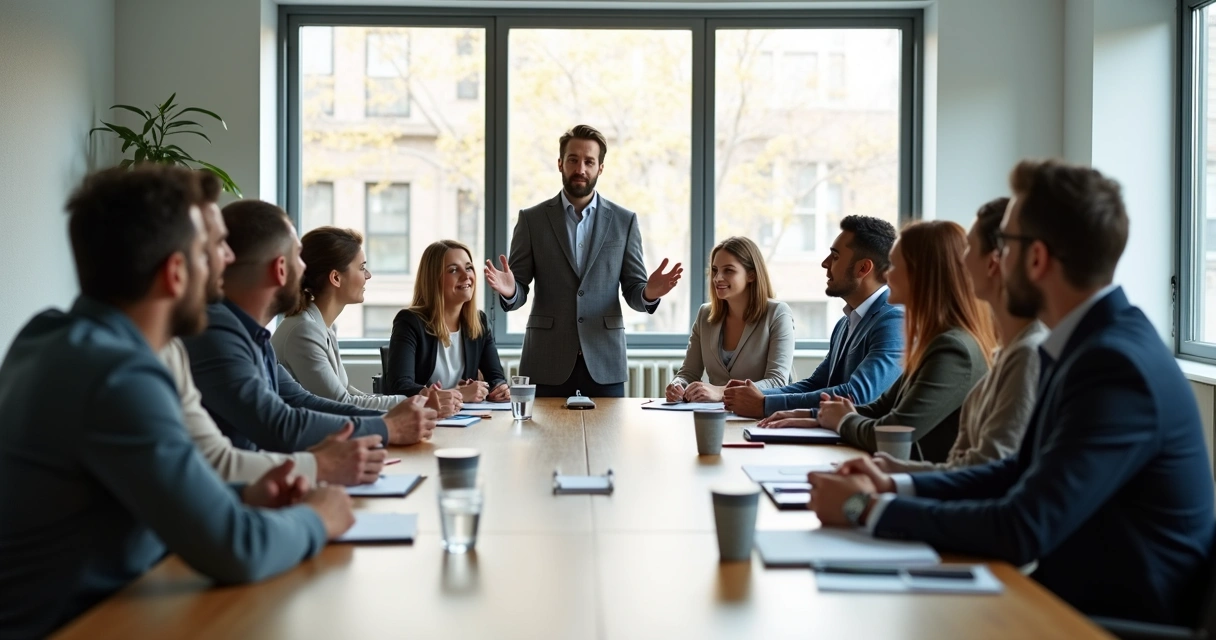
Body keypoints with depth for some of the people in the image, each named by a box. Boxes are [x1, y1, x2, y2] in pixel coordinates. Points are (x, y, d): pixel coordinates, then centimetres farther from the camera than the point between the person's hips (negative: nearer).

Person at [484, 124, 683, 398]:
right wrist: (509, 291, -21)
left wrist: (649, 293, -18)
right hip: (548, 363, 0)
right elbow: (519, 290, 3)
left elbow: (633, 290, 5)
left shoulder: (624, 220, 6)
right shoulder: (532, 219, 4)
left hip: (604, 364, 1)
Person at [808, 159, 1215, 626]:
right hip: (1074, 594, 8)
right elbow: (1026, 471, 13)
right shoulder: (1094, 342, 5)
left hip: (1122, 620, -8)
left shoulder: (1116, 366, -24)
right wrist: (896, 487, 2)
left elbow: (1022, 531, -26)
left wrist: (868, 509, -17)